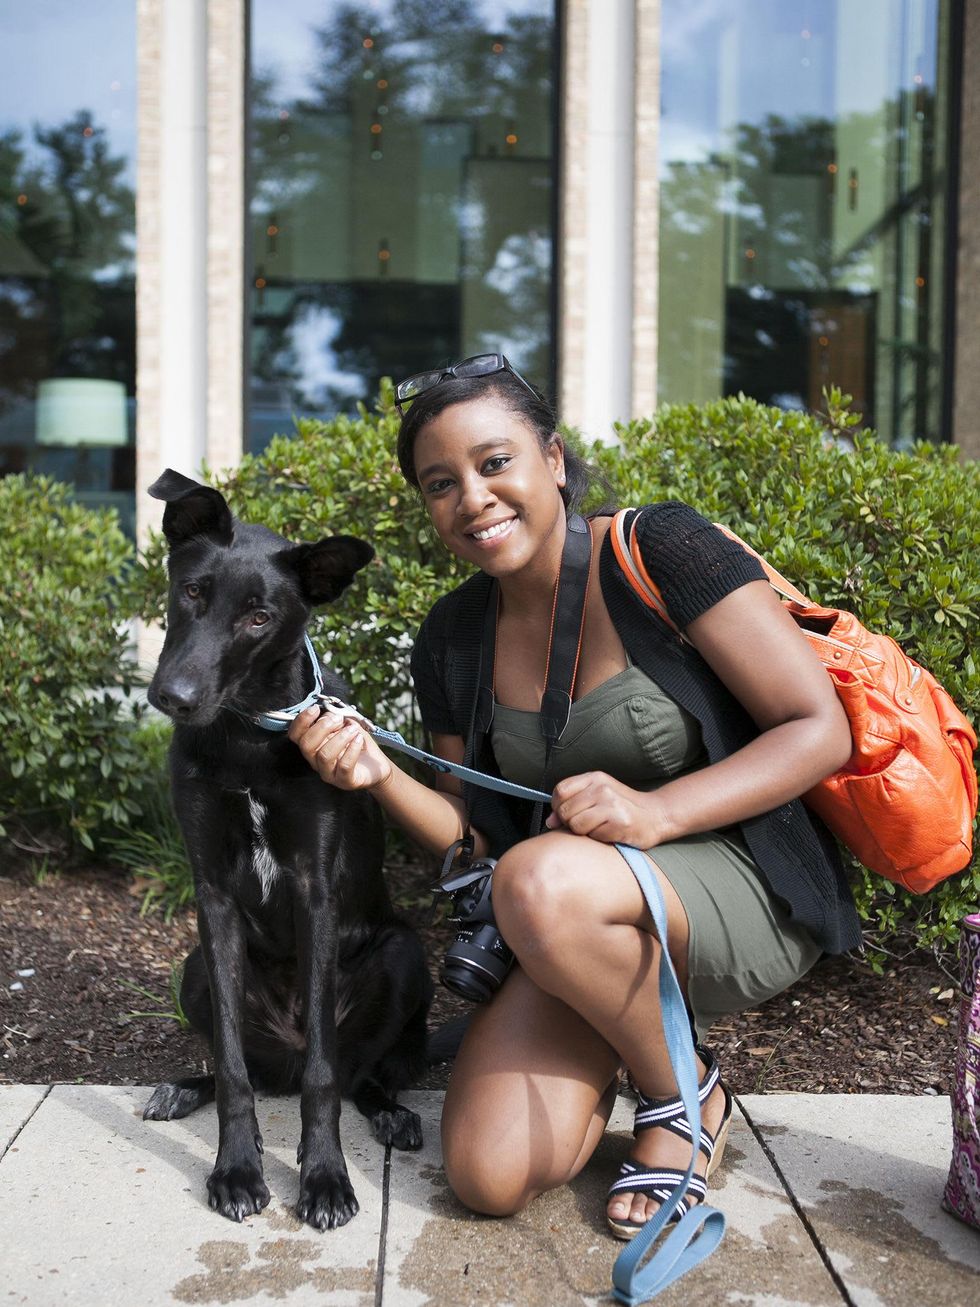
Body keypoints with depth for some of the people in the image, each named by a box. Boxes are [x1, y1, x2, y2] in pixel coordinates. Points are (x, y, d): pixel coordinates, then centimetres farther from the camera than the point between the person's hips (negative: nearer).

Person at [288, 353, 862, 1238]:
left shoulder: (662, 549, -14)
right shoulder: (451, 640, 2)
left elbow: (822, 731, -13)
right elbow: (476, 833, 7)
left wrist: (655, 812, -26)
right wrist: (382, 778, -13)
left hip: (752, 896, -4)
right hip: (581, 934, 5)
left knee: (545, 881, -35)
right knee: (489, 1177, -13)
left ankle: (686, 1096, -5)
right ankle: (615, 1041, 19)